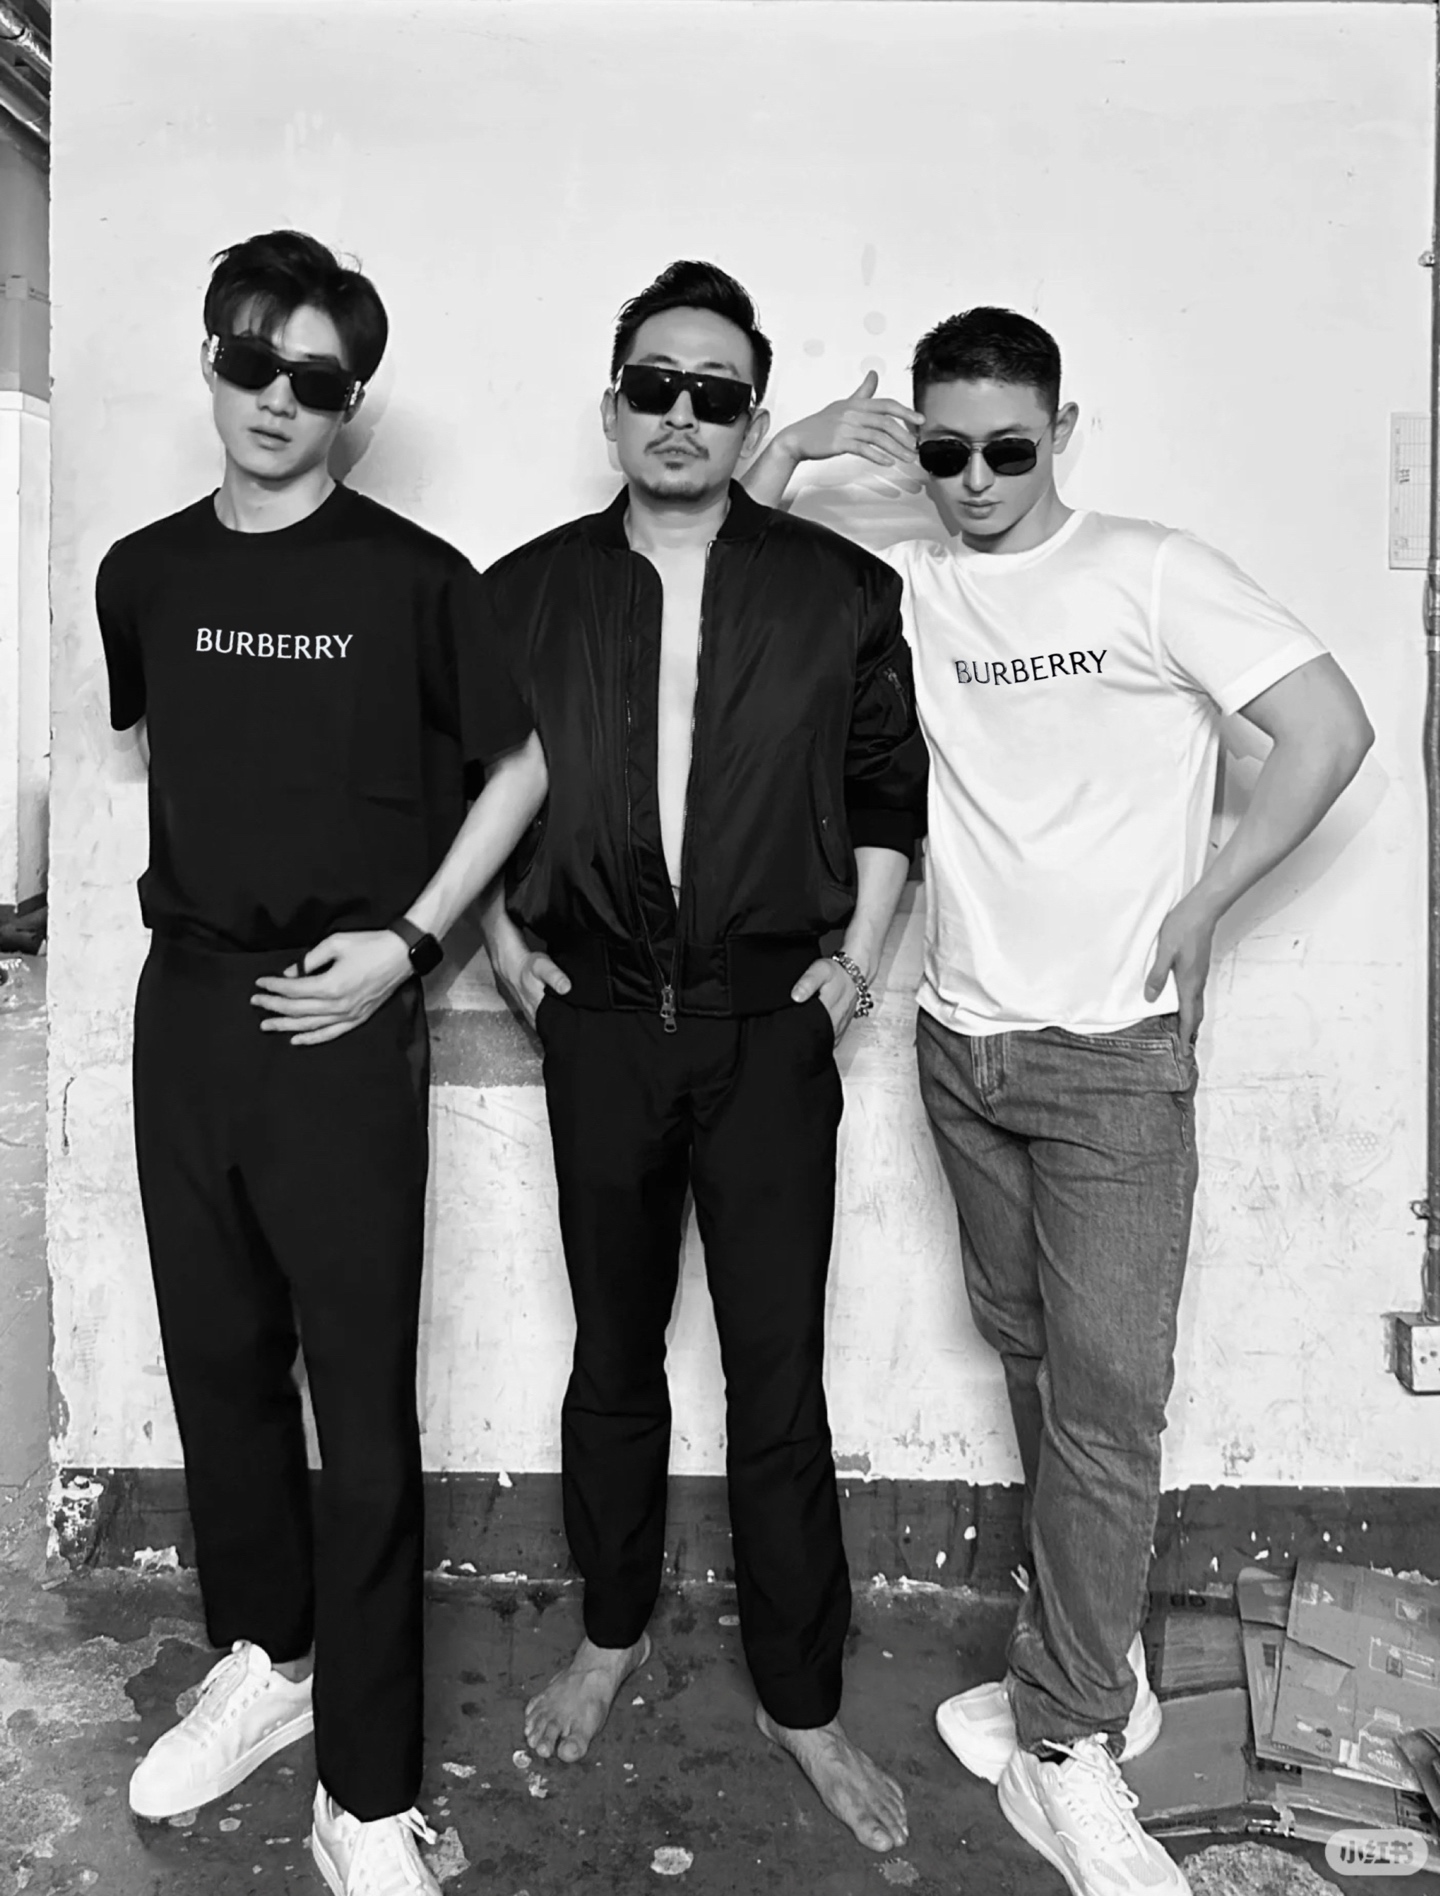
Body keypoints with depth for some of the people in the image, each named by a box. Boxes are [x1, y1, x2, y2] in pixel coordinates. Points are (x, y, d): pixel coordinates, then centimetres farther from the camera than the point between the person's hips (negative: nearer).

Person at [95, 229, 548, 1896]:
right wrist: (191, 894, 10)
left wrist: (407, 937, -8)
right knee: (218, 1360, 15)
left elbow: (523, 762, 0)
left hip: (339, 1018, -4)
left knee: (362, 1400, -1)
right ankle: (264, 1656, 37)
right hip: (184, 1006, 5)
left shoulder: (411, 577, -5)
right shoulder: (143, 572, 8)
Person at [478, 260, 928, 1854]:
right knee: (613, 1355, 15)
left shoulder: (842, 593, 1)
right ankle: (611, 1633, 37)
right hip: (598, 1021, 2)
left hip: (772, 1023, -1)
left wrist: (860, 951, 2)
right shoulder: (525, 592, 5)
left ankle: (801, 1702, 23)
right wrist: (499, 931, 6)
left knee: (777, 1380, 4)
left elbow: (891, 785, 9)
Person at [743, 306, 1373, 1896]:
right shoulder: (904, 587, 5)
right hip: (962, 1045, 5)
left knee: (1104, 1392, -2)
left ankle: (1063, 1743, 14)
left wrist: (1198, 907, -7)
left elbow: (1330, 728, -8)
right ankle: (1095, 1663, 34)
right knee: (1029, 1361, 15)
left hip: (1113, 1055, -4)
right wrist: (796, 448, -4)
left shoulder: (1152, 575, -6)